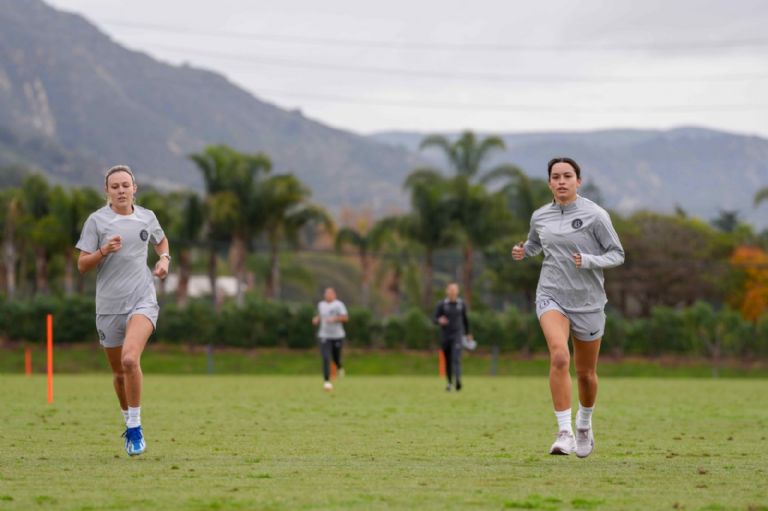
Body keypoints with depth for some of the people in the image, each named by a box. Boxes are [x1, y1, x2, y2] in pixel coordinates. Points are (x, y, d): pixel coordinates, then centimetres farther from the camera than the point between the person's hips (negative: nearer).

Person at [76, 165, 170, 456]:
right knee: (118, 372, 10)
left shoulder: (147, 218, 6)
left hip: (142, 300, -1)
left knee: (130, 359, -24)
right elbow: (82, 265, -1)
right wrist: (103, 251, -19)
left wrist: (164, 259, 8)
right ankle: (129, 425, 34)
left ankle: (135, 428, -14)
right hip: (108, 305, 1)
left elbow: (161, 240, 28)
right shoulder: (96, 220, -1)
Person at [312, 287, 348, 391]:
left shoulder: (338, 305, -8)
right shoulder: (321, 305, 7)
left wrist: (334, 319, -27)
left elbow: (345, 318, -15)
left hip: (337, 336, -2)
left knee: (336, 357, 10)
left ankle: (339, 367, 48)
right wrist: (317, 319, 4)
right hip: (324, 336, 2)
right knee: (326, 358, -13)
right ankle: (327, 381, -12)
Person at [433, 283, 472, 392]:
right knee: (448, 361, 10)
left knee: (456, 358, -20)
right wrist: (439, 320, -30)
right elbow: (434, 318, -6)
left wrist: (468, 333, 27)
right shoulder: (441, 304, -3)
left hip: (457, 336, -1)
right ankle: (449, 382, 28)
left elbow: (465, 318, 18)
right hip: (445, 336, 1)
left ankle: (458, 380, -36)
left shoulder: (462, 304, 2)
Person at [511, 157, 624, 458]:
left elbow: (617, 254, -4)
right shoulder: (539, 217, 4)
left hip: (588, 301, -1)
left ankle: (584, 425, 41)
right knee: (559, 357, -26)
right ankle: (565, 433, -25)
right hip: (551, 297, 1)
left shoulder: (595, 215, -8)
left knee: (586, 373, 12)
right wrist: (523, 251, 3)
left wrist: (588, 261, -21)